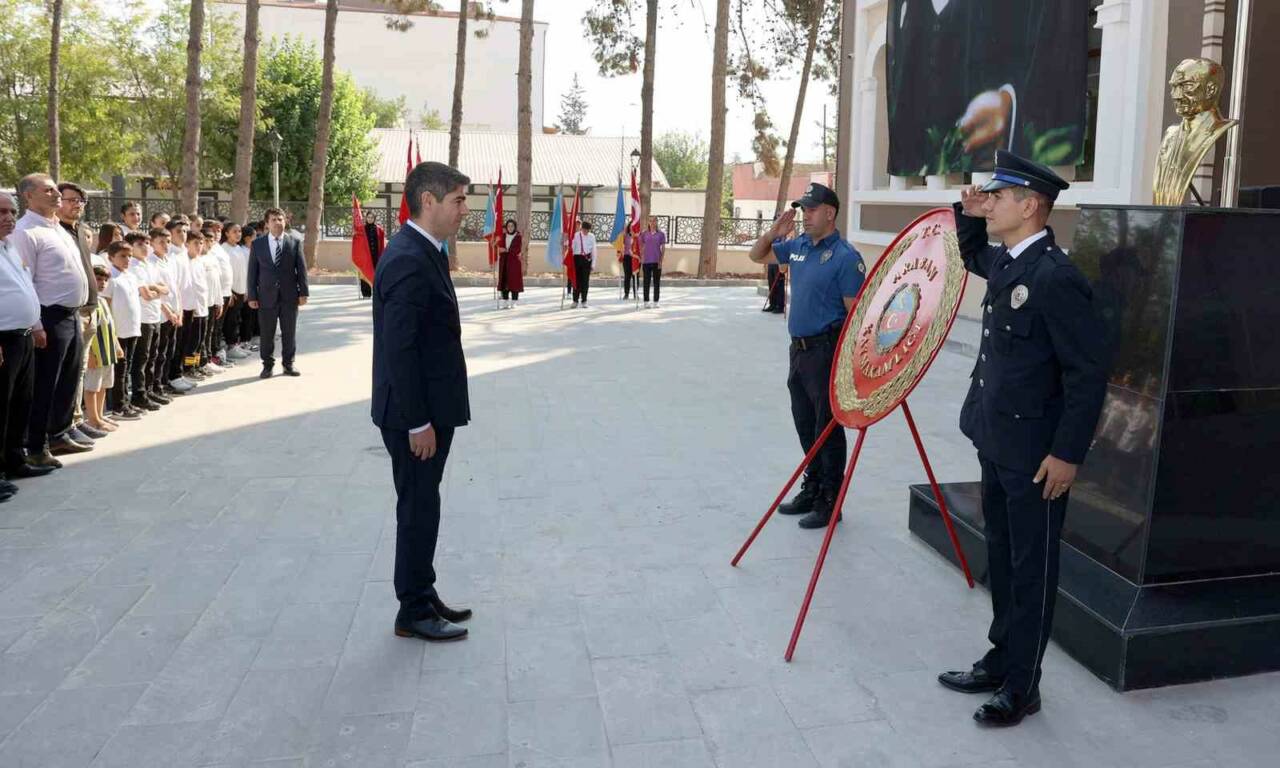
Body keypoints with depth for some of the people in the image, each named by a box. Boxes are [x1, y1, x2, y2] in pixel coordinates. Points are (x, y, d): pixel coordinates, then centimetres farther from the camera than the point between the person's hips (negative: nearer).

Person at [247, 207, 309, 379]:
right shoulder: (257, 244, 4)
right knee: (266, 334, 4)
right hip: (267, 296, 0)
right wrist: (252, 296, -1)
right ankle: (267, 365, 16)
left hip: (289, 296, 0)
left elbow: (301, 269, 2)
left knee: (289, 332, 7)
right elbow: (252, 272, 4)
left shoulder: (295, 242, 4)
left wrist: (303, 292, -3)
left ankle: (288, 364, 20)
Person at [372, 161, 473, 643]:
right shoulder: (408, 261, -21)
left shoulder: (423, 252, 10)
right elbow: (398, 348, -24)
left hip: (428, 408, 10)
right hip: (415, 414, -10)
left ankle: (423, 597, 32)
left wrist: (428, 416, 15)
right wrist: (417, 422, -21)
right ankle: (414, 612, 18)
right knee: (418, 509, 3)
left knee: (421, 507, 18)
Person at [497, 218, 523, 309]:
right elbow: (501, 249, 11)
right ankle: (505, 303, 5)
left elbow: (517, 250, -11)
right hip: (504, 262, 4)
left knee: (514, 281, -4)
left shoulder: (519, 237, -3)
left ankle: (513, 303, 2)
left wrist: (506, 250, -13)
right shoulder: (504, 236, 11)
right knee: (504, 281, 1)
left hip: (514, 262, -4)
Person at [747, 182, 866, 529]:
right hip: (799, 348, 8)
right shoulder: (798, 246, 9)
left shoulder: (845, 257, -14)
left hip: (827, 351, -8)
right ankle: (812, 491, 29)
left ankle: (829, 501, 10)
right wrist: (774, 232, 3)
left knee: (827, 428, 0)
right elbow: (757, 256, 23)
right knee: (805, 426, 16)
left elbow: (856, 312, -16)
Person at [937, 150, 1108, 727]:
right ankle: (1001, 660, 34)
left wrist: (1067, 453, -18)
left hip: (1035, 454, -9)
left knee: (1031, 569, 6)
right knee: (1002, 558, 19)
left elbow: (1089, 373, -20)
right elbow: (973, 257, 32)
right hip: (996, 444, 9)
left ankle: (1021, 686, 20)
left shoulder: (1056, 277, -21)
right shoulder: (1004, 262, 6)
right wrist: (968, 216, 12)